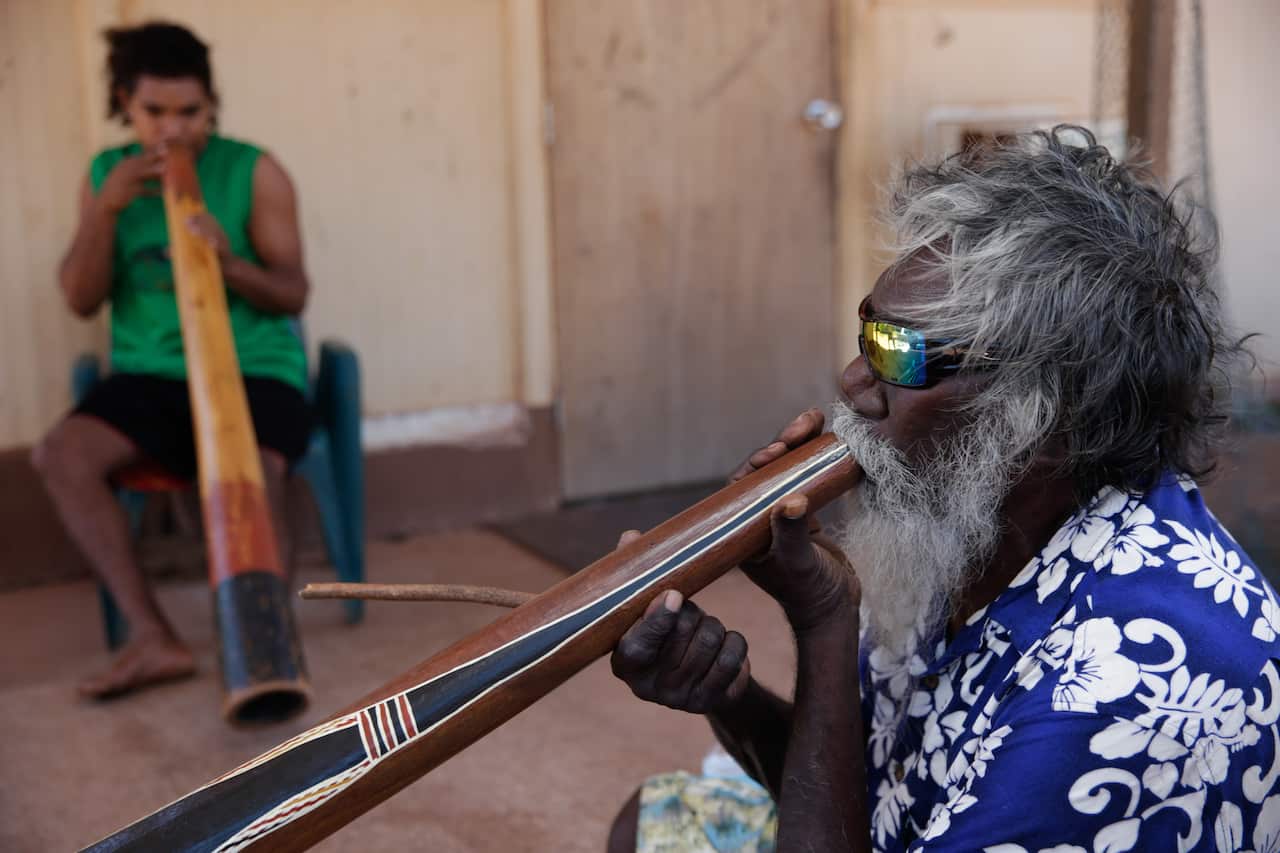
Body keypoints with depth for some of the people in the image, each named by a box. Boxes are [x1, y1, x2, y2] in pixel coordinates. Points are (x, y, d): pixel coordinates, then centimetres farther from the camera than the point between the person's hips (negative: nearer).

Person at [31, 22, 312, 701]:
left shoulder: (255, 173, 0)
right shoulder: (105, 174, 9)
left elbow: (293, 295, -3)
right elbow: (81, 301, 3)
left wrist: (231, 264, -24)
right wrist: (106, 208, -12)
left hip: (255, 372, -3)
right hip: (151, 375, 3)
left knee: (250, 476, -33)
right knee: (60, 454, -23)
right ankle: (152, 638, -21)